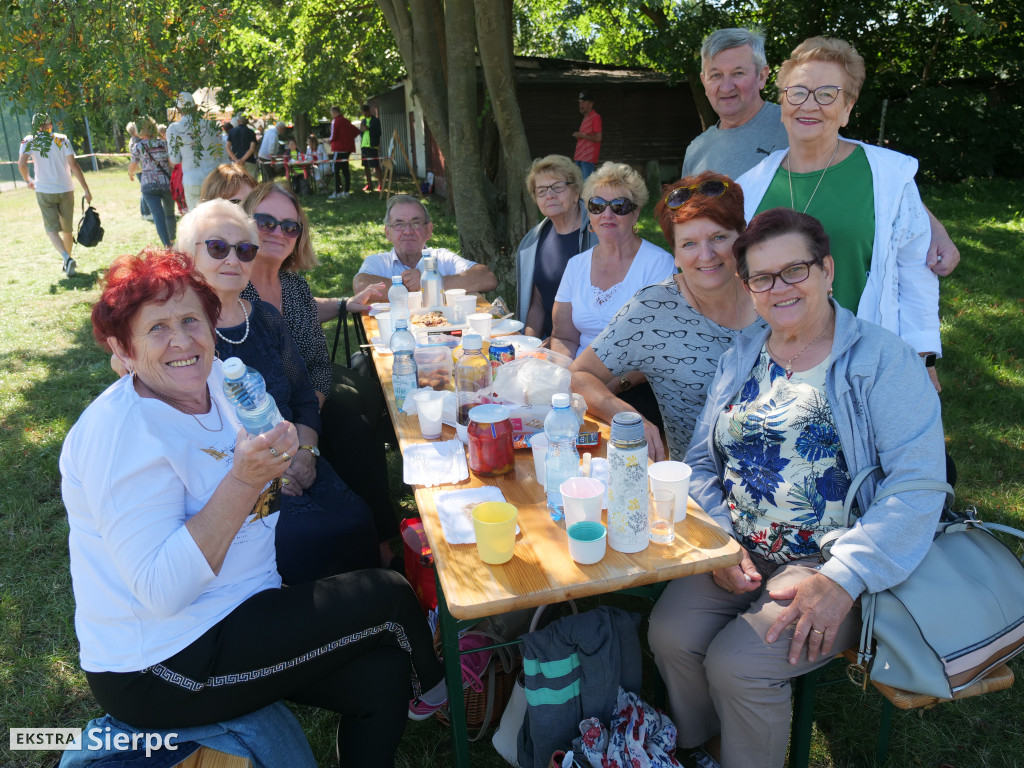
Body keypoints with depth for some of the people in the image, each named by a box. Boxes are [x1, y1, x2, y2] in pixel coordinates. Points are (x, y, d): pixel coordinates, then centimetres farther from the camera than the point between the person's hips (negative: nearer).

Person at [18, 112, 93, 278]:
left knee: (52, 229, 1)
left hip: (44, 192, 0)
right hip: (66, 190, 1)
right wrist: (86, 190, -6)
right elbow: (74, 165, -9)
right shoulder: (62, 139, -3)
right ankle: (67, 262, 23)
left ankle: (67, 258, -22)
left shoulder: (29, 141, 0)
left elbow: (21, 164, -11)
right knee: (67, 229, 13)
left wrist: (28, 180, 9)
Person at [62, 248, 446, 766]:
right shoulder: (122, 433, -22)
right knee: (388, 597, -6)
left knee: (382, 676, -6)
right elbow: (162, 591, -28)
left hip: (238, 616, 7)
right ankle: (439, 689, 26)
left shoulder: (218, 380, 3)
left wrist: (279, 456, -1)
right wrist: (243, 480, -33)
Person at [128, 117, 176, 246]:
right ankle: (172, 239, 34)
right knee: (169, 213, 19)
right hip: (167, 183, 3)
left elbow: (132, 166, 10)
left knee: (158, 216, -8)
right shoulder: (163, 144, 7)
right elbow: (172, 163, 2)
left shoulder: (138, 147, 1)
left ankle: (167, 246, -18)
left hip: (149, 185, -2)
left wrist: (131, 174, 31)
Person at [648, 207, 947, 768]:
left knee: (736, 665, -20)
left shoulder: (884, 360, -6)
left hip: (834, 567, -4)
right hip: (738, 554, 5)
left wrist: (842, 580, -22)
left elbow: (918, 484, -15)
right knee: (669, 635, -15)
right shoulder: (741, 359, 10)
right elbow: (700, 463, 9)